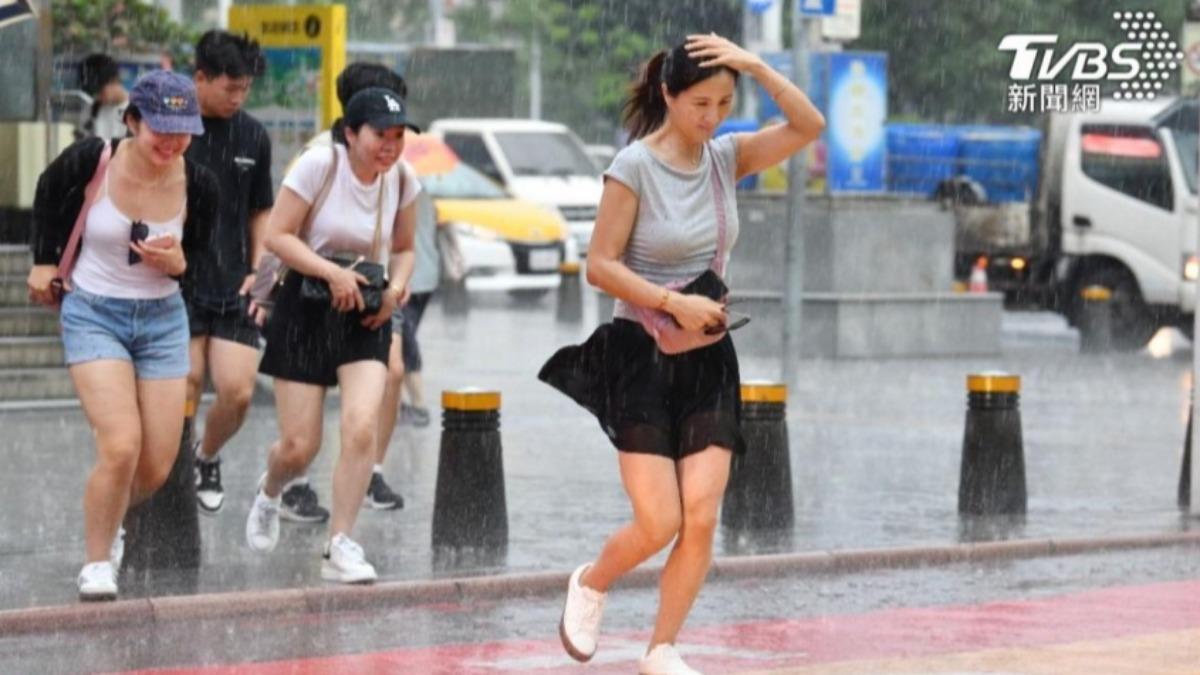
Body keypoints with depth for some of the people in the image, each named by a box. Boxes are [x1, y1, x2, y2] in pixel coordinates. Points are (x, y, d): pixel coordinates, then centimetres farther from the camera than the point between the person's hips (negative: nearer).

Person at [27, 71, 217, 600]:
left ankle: (105, 522, 37)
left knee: (156, 468, 3)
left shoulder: (197, 184, -10)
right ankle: (97, 563, 1)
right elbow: (50, 192, 7)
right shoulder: (92, 161, -17)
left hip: (162, 319, 3)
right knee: (121, 447, -20)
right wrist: (46, 259, 11)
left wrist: (176, 262, -17)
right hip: (94, 314, -3)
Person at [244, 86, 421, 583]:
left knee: (361, 428, -18)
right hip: (306, 311, -3)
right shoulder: (319, 165, -14)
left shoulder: (402, 183, 0)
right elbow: (277, 235, -13)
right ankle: (269, 493, 37)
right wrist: (332, 273, -23)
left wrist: (396, 286, -6)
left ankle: (340, 547, -8)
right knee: (299, 447, -1)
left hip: (365, 317, 3)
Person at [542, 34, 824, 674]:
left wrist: (753, 65, -15)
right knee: (659, 523, -9)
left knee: (701, 517, -6)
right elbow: (600, 264, -13)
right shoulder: (634, 165, -12)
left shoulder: (726, 158, 3)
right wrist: (673, 301, -21)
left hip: (707, 359, 5)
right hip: (641, 356, -4)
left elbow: (809, 126, -7)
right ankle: (590, 584, 23)